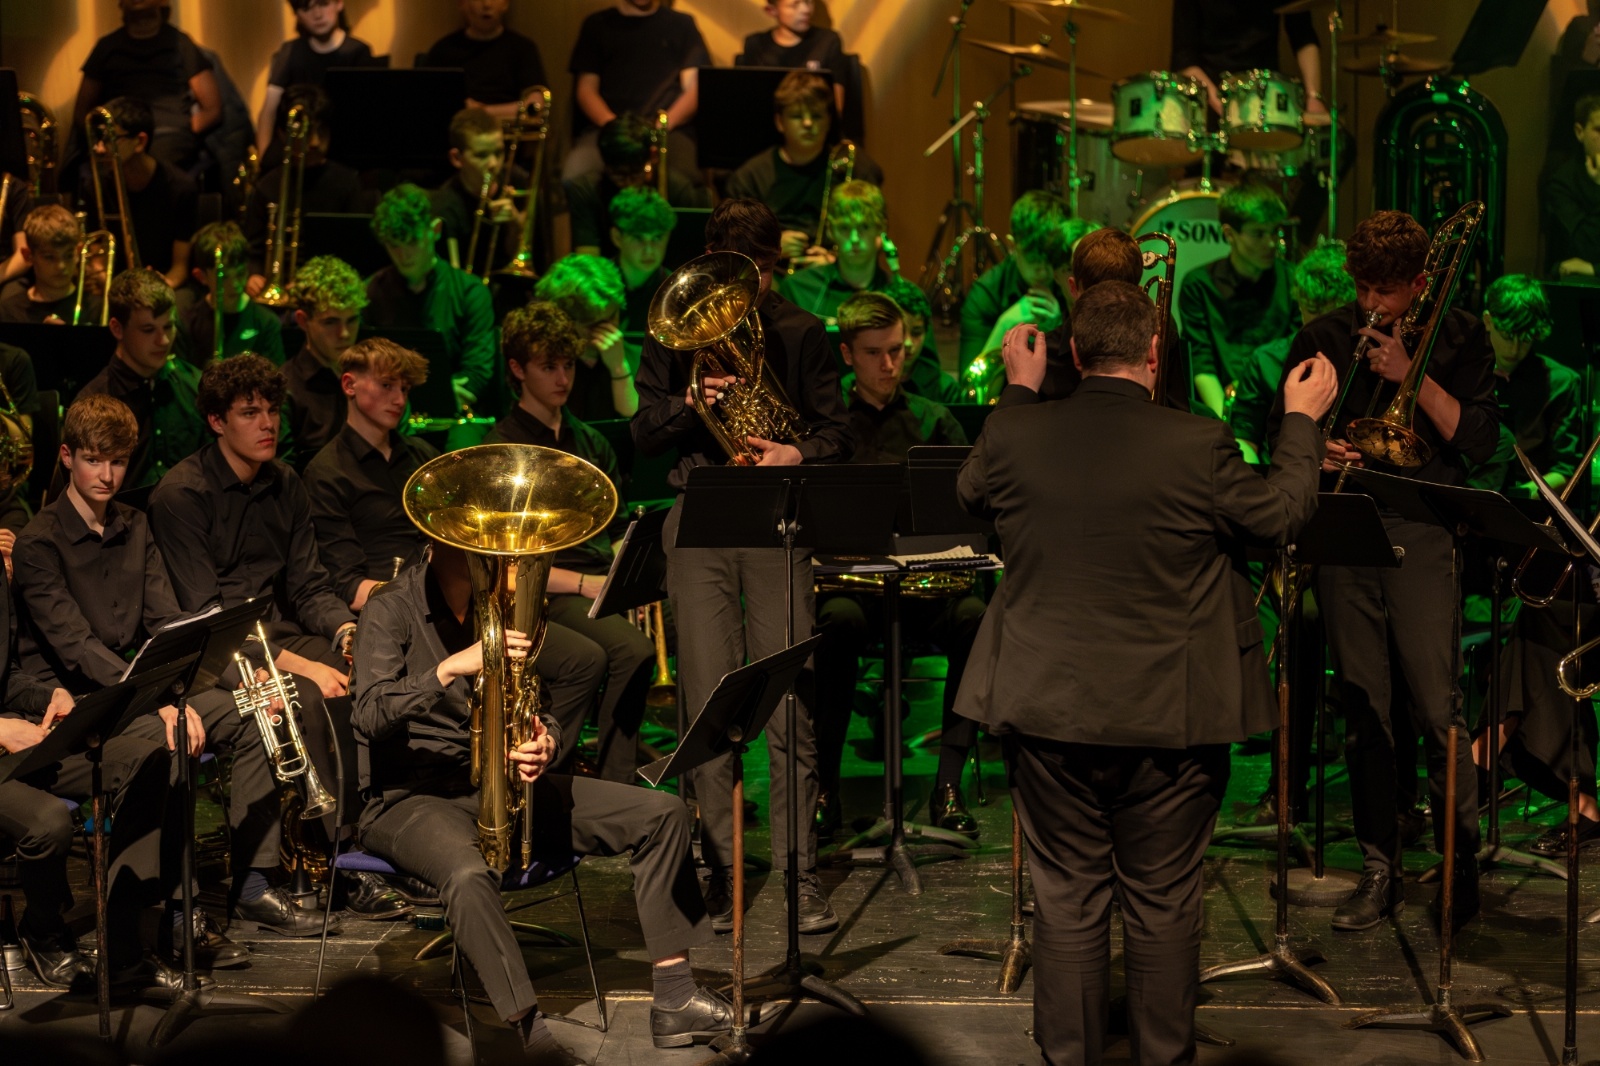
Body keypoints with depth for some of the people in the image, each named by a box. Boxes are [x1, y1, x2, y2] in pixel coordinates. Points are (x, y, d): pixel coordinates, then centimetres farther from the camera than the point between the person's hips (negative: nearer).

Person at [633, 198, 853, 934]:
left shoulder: (799, 332, 9)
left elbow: (837, 432, 7)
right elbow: (642, 433, 6)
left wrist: (800, 453, -14)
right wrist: (687, 406, -14)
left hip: (777, 524, 0)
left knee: (790, 703, -5)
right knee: (709, 702, -1)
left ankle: (800, 873, 0)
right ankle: (721, 871, 5)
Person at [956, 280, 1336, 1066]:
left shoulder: (1015, 436, -7)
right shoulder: (1198, 447, -14)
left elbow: (970, 494, 15)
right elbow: (1280, 517, 1)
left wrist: (1018, 389, 24)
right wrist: (1301, 423, 15)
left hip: (1048, 711, 2)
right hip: (1170, 720, -2)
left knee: (1067, 900, 11)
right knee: (1164, 905, 10)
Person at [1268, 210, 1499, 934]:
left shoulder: (1458, 339, 4)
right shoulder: (1324, 338, 10)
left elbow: (1478, 441, -4)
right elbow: (1274, 431, 12)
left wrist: (1414, 378, -14)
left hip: (1421, 529, -2)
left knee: (1436, 706, -10)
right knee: (1363, 708, 3)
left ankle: (1462, 858, 2)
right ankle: (1379, 868, 10)